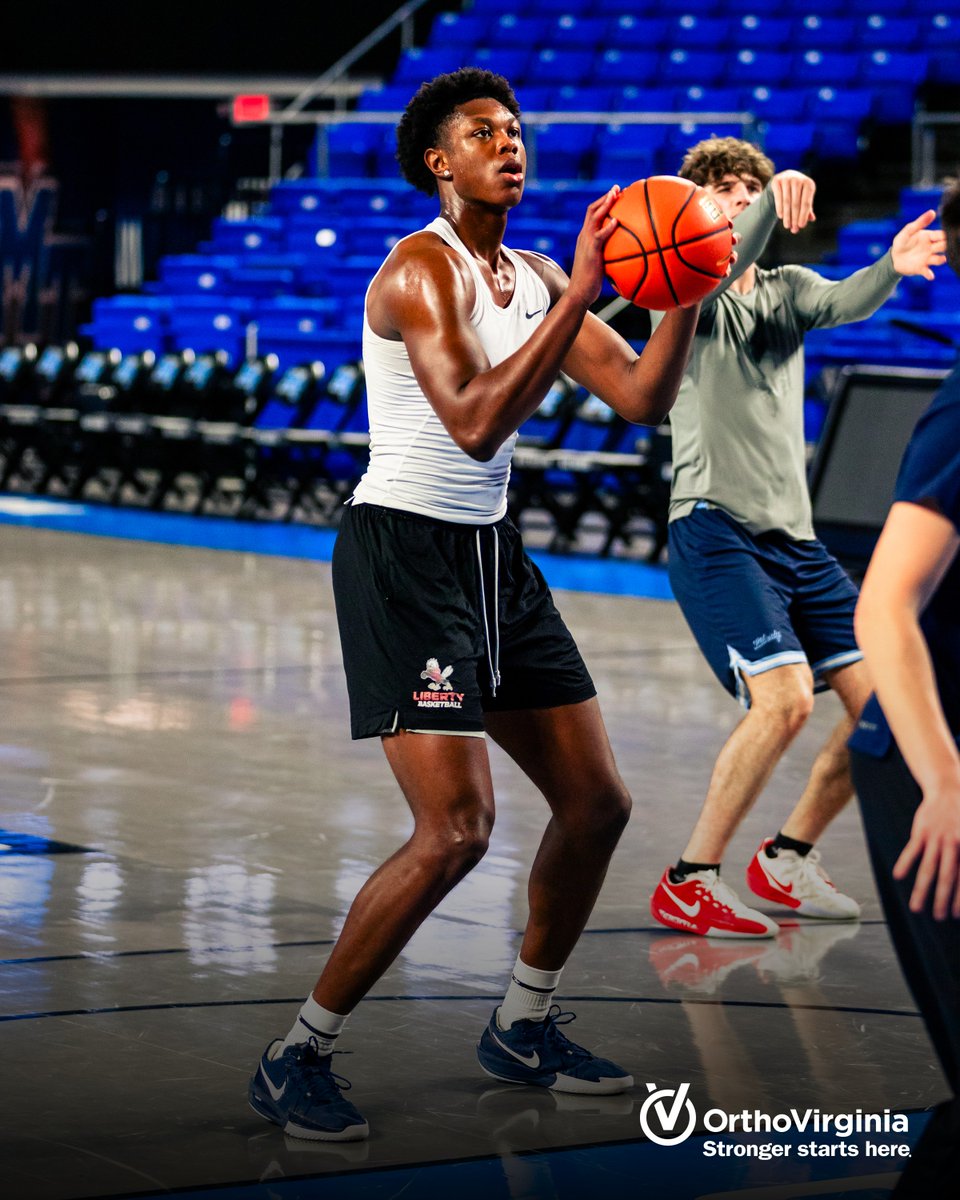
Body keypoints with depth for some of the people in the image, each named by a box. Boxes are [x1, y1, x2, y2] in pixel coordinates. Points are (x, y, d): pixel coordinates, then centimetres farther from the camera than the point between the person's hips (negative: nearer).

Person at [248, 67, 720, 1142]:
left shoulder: (536, 278, 11)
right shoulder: (421, 268, -15)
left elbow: (642, 400, 9)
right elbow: (475, 423, -30)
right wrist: (580, 297, -31)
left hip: (491, 556, 9)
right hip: (404, 554, -9)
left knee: (596, 802, 11)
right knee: (455, 831, -18)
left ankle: (522, 1030, 29)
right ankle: (295, 1061, -4)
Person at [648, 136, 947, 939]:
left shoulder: (788, 290, 15)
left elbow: (847, 302, -6)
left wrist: (891, 268, -29)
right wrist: (774, 200, -42)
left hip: (794, 537, 7)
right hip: (716, 531, -7)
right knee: (785, 698, -23)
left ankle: (786, 861, 19)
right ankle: (688, 885, -12)